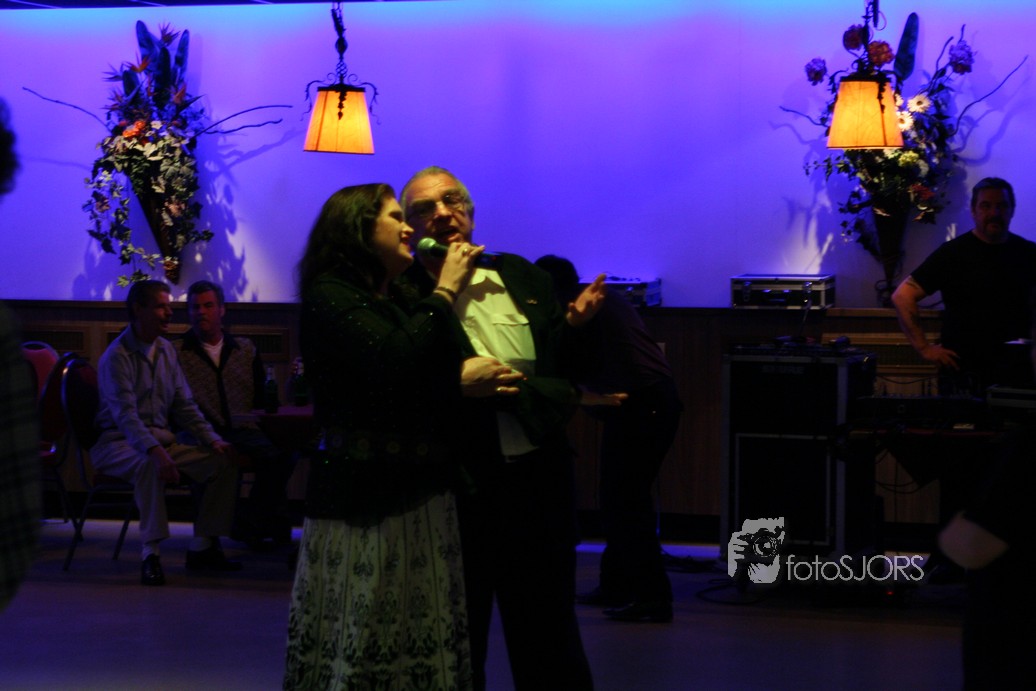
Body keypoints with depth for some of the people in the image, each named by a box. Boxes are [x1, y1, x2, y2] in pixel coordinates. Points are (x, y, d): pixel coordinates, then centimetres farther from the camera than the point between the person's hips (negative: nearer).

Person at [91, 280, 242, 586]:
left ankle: (202, 547, -3)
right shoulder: (117, 357, -14)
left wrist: (212, 439, 0)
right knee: (149, 464, -40)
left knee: (223, 461, -9)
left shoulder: (167, 351, 11)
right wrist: (155, 451, -41)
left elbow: (184, 405, 15)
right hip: (118, 443, -7)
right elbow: (125, 414, -26)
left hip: (162, 440, 7)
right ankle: (150, 554, -34)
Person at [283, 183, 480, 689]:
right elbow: (395, 363, -21)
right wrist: (444, 292, -12)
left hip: (421, 496, 8)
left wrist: (469, 378, -1)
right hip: (365, 500, -8)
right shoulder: (329, 296, -6)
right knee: (357, 650, -4)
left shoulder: (398, 301, 18)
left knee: (419, 650, 6)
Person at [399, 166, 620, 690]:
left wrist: (570, 325, -9)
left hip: (539, 479, 4)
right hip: (454, 489, -3)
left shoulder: (521, 278, 8)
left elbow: (565, 370, 10)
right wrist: (456, 385, -25)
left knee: (550, 647, 13)